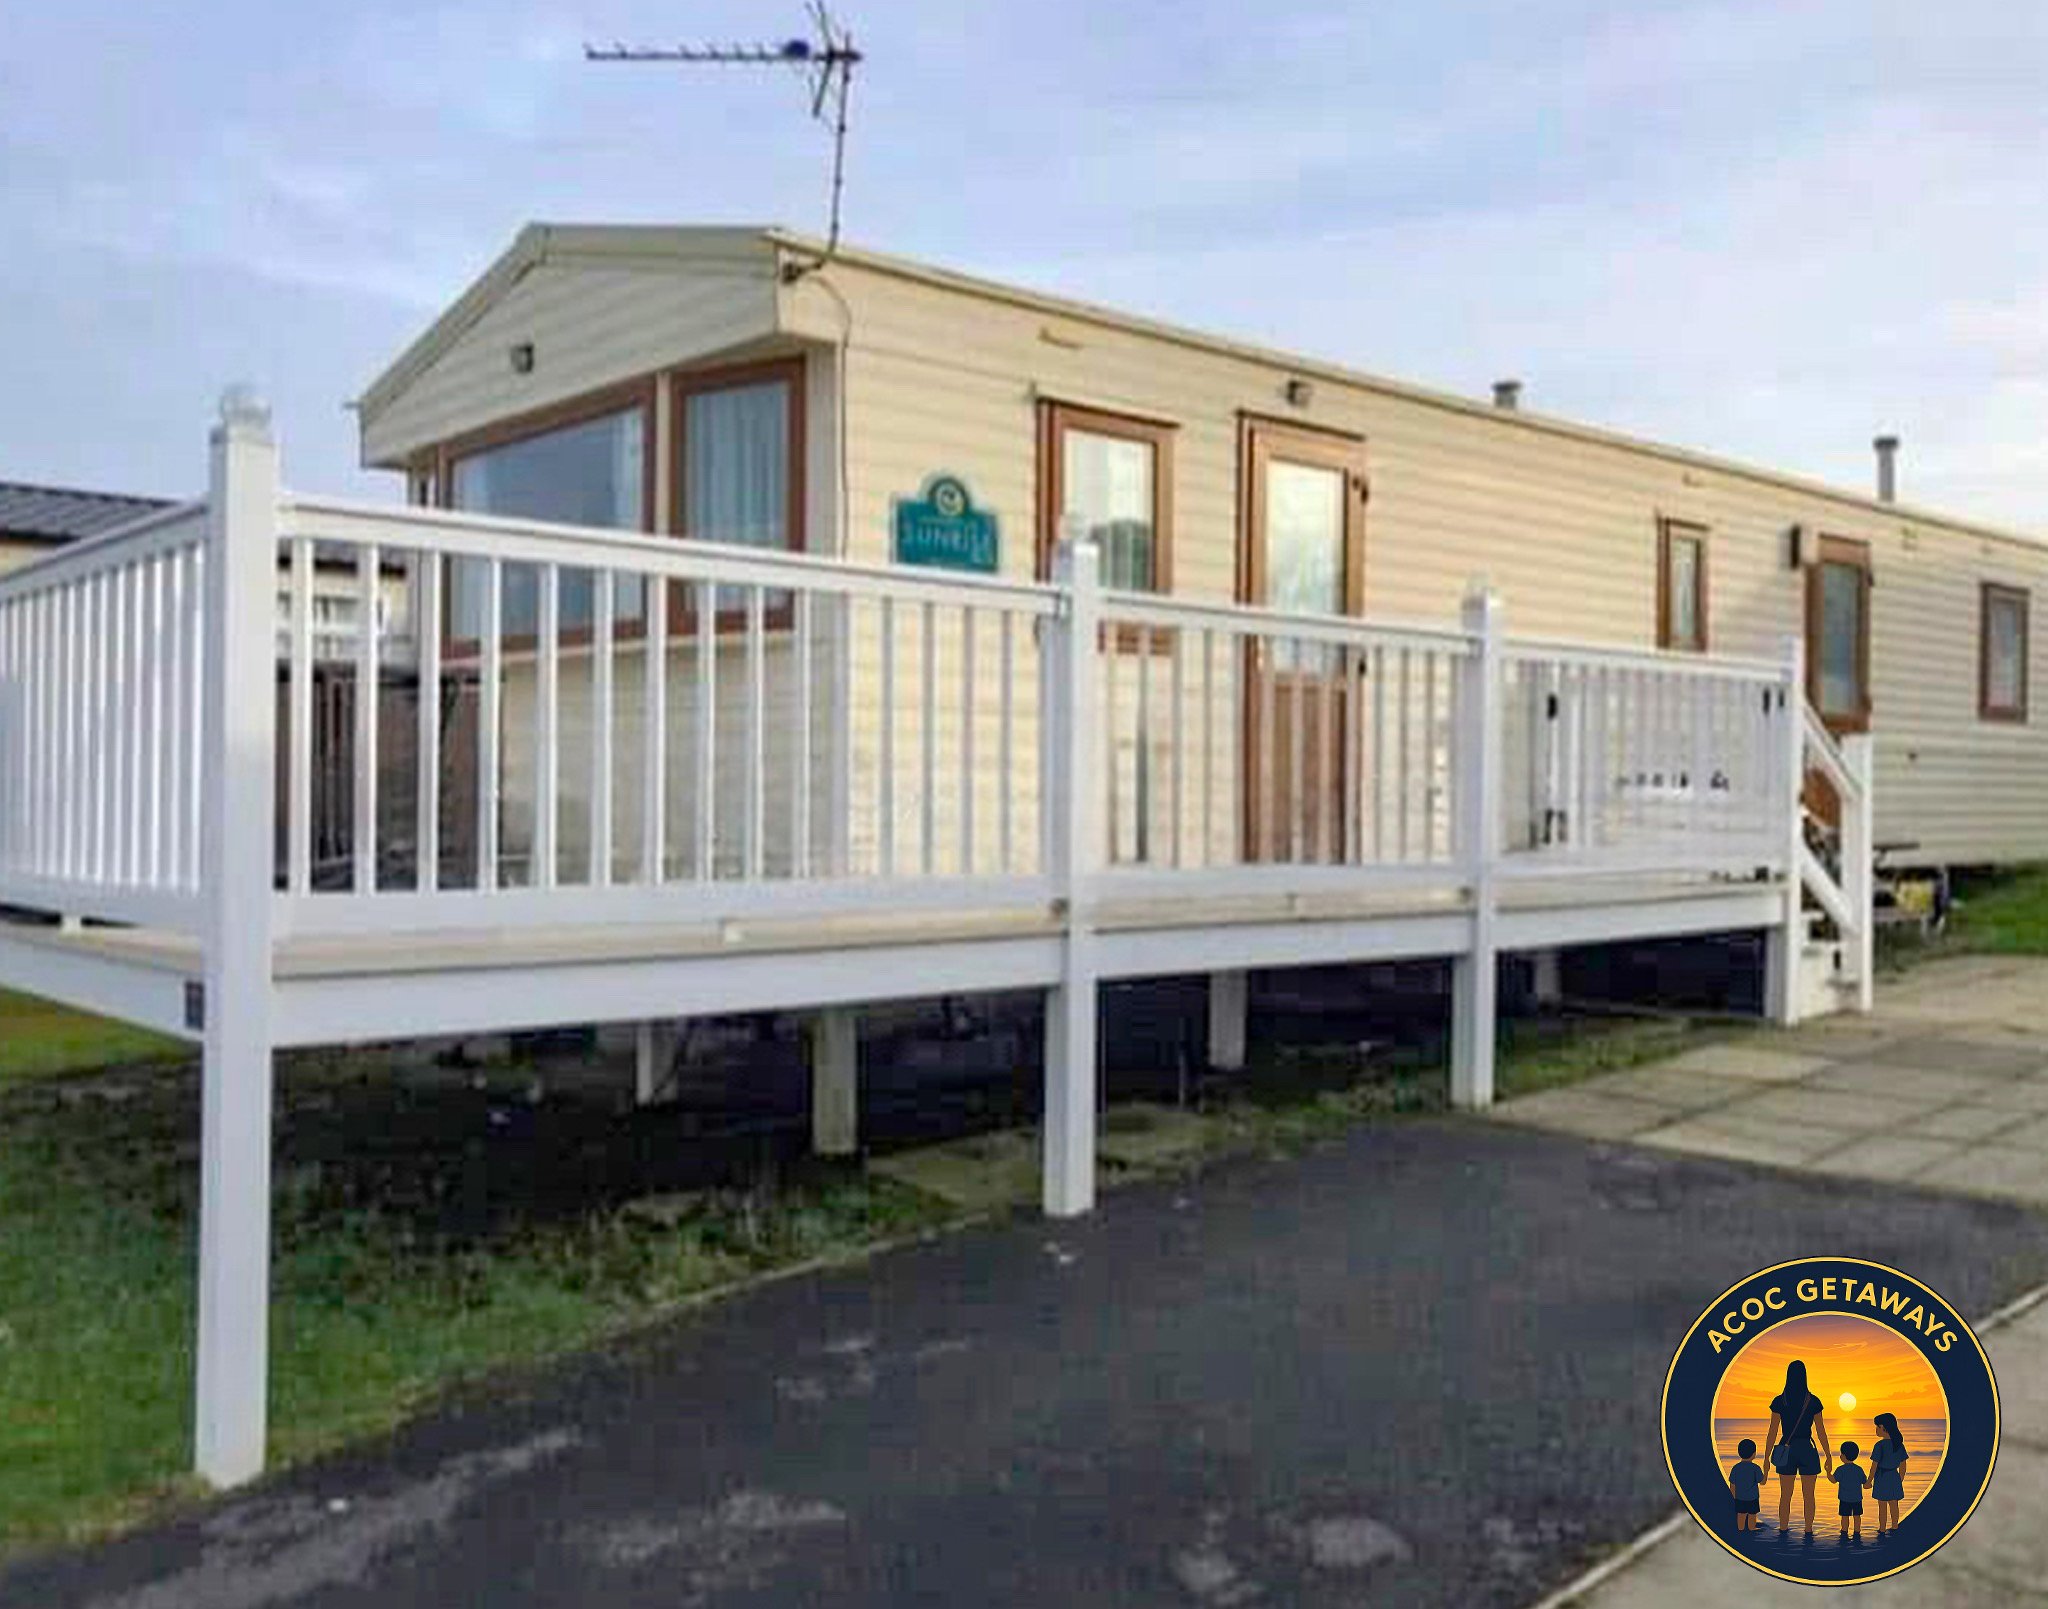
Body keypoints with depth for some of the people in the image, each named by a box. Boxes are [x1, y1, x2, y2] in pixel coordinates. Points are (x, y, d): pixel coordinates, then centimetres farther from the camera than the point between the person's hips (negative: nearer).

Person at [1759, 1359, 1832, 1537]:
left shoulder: (1779, 1401, -5)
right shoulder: (1813, 1401, -6)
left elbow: (1772, 1432, -5)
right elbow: (1821, 1432, -3)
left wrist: (1766, 1458, 2)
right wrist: (1829, 1457, 8)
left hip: (1786, 1451, 1)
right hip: (1807, 1451, -1)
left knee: (1785, 1495, 9)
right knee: (1809, 1495, 9)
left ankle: (1783, 1532, 11)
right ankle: (1808, 1532, 10)